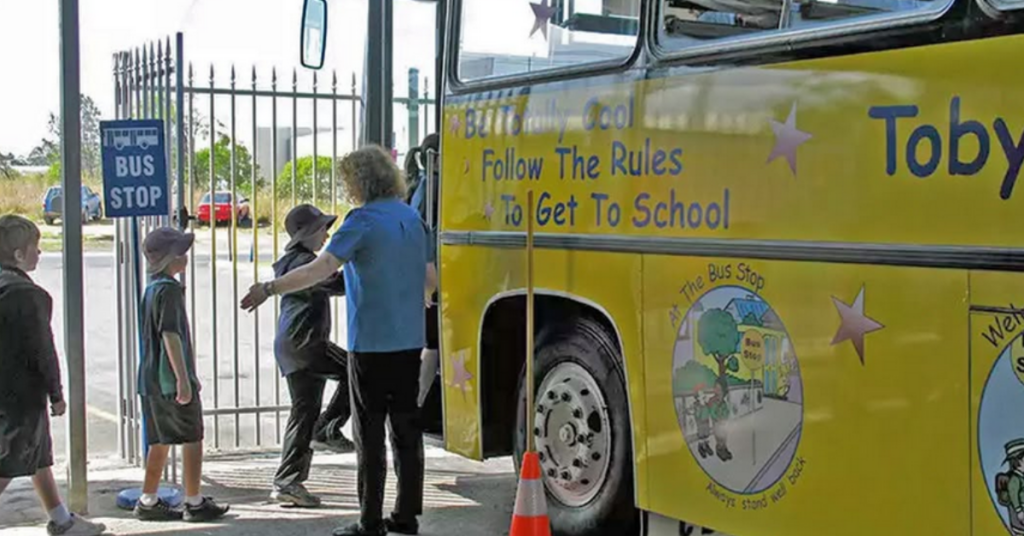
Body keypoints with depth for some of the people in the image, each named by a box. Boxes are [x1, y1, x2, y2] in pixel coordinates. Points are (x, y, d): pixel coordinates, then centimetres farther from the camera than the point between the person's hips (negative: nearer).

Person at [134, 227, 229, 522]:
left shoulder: (152, 288, 14)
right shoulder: (169, 289, -15)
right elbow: (171, 335, -22)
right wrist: (183, 378, -23)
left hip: (152, 379, 9)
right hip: (171, 378, -9)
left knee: (161, 441, 14)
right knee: (193, 438, 2)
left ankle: (148, 502, 17)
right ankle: (194, 503, 7)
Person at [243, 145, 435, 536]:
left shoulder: (364, 220, -13)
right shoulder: (412, 218, 9)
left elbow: (323, 268, -22)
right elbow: (430, 279, 15)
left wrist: (269, 289, -18)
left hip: (372, 343, -7)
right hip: (409, 342, 7)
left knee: (370, 434, 0)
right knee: (406, 427, 11)